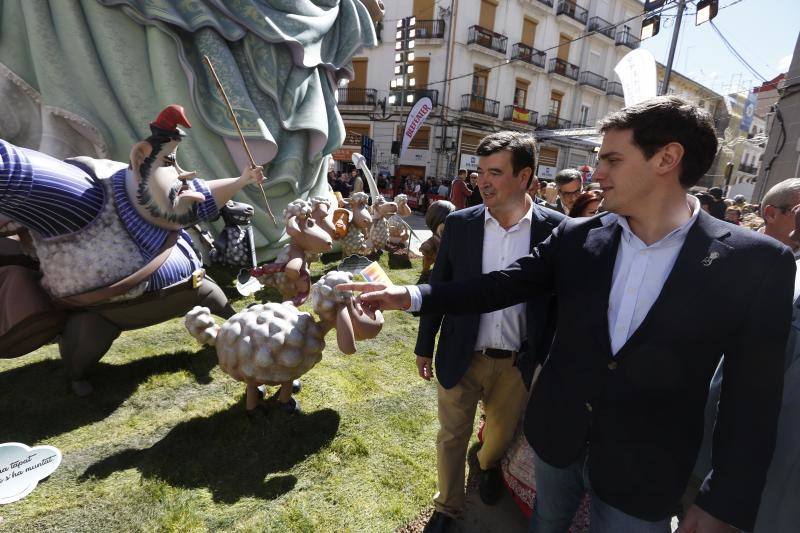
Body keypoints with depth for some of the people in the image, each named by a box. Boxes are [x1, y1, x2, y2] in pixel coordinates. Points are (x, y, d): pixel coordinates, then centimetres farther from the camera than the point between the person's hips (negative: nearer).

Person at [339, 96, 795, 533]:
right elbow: (504, 285, -5)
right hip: (557, 433, 3)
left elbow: (752, 397, -10)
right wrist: (412, 295, -13)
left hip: (643, 471, -2)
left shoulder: (756, 264, -15)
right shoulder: (576, 238, -8)